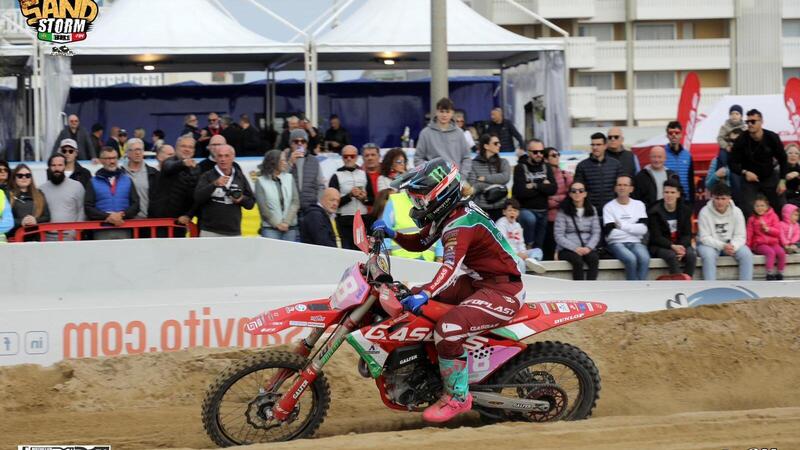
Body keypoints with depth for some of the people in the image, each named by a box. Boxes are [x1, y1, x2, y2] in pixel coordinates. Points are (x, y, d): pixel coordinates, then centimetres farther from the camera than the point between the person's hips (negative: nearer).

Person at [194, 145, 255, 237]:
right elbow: (198, 197, -13)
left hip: (234, 233, 3)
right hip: (210, 232, -3)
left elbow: (251, 202, 15)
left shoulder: (240, 177, 10)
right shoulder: (207, 176, 1)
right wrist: (214, 184, -25)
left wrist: (241, 199, -8)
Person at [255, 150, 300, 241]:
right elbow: (262, 207, -4)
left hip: (290, 227, 3)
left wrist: (287, 222, -6)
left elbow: (295, 202, 4)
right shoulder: (261, 181, 0)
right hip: (270, 229, -3)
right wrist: (277, 224, -8)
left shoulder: (289, 178, 9)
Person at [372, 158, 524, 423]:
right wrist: (391, 234, 4)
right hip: (478, 282, 11)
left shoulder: (460, 224, -24)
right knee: (414, 298, 14)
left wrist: (425, 295, -54)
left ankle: (457, 397, -20)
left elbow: (450, 265, -40)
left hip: (503, 290, -11)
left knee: (448, 329, -32)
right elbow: (419, 243, 22)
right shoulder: (446, 215, 8)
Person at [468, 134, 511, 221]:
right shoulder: (474, 164, 1)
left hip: (500, 207, 2)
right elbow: (472, 186, -9)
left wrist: (485, 178, -8)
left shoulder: (503, 163, 10)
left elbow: (505, 177, -8)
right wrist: (495, 185, -13)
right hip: (481, 208, -2)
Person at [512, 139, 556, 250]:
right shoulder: (520, 168, -6)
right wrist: (543, 187, -13)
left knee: (538, 247, 8)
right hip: (526, 209, -5)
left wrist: (535, 186, -17)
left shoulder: (546, 168, 9)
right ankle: (527, 246, -20)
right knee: (530, 219, -38)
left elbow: (553, 189, -6)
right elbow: (521, 192, -20)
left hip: (543, 211, 5)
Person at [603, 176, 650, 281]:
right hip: (617, 243, -2)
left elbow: (643, 229, -1)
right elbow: (610, 232, -8)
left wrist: (622, 226, -8)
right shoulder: (609, 207, 4)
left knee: (644, 258, -30)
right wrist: (633, 230, -2)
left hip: (636, 242, 2)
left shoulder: (639, 205, 13)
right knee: (631, 259, -32)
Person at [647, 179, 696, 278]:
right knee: (672, 255, -35)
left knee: (692, 255, -27)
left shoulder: (685, 210, 7)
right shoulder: (654, 212, -4)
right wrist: (672, 246, -26)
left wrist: (682, 247, -18)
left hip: (681, 245, 3)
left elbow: (687, 234, 3)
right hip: (660, 246, -3)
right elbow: (656, 237, -11)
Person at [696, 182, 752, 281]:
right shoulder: (705, 212, -17)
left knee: (747, 254, -23)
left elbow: (740, 236, -7)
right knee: (709, 255, -36)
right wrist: (722, 246, -31)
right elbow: (705, 238, -17)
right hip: (710, 244, -3)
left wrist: (733, 246, -30)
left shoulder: (736, 212, -9)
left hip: (730, 244, 3)